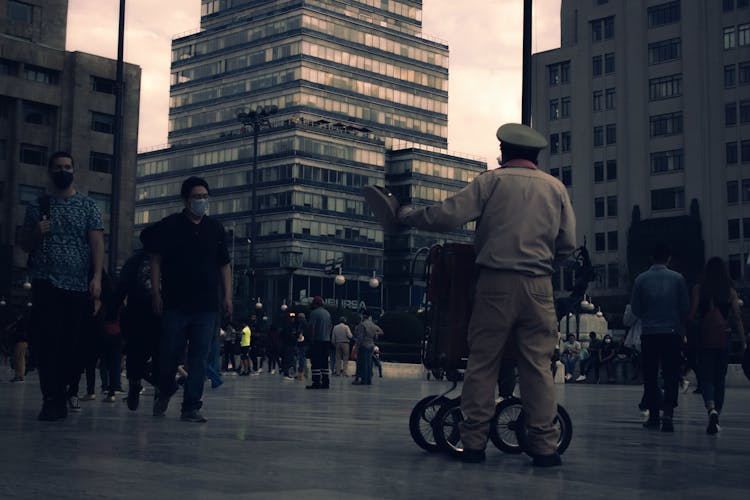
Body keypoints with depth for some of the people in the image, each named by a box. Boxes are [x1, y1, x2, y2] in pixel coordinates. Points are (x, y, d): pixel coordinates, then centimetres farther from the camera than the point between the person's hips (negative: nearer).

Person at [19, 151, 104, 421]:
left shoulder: (87, 205, 9)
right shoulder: (37, 206, 13)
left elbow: (97, 242, 1)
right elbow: (24, 245, 16)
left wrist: (97, 277, -11)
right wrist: (36, 233, -7)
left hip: (79, 286, 0)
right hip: (45, 284, 0)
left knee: (73, 345, -1)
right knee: (47, 342, -8)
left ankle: (58, 396, 15)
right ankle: (52, 401, -4)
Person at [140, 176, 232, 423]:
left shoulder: (215, 228, 11)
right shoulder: (169, 225, 2)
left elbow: (224, 265, 15)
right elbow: (155, 259, 4)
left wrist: (227, 296, 7)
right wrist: (156, 292, -3)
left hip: (206, 305, 2)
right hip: (175, 303, -2)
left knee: (199, 358, -1)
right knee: (169, 353, 2)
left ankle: (191, 407, 3)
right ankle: (164, 391, 29)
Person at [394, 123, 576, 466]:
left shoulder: (492, 180, 2)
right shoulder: (555, 187, 11)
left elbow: (448, 215, -6)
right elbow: (567, 243, 9)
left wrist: (407, 216, 7)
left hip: (496, 282, -2)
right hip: (538, 286, 2)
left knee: (482, 361, 3)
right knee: (538, 364, 4)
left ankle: (474, 441, 4)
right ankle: (544, 446, 3)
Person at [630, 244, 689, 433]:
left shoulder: (641, 279, 1)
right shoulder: (677, 278, -1)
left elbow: (635, 308, 4)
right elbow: (685, 307, 0)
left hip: (649, 333, 1)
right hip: (672, 332, -1)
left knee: (650, 377, 9)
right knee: (671, 375, 0)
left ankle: (653, 416, 11)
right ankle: (667, 412, -17)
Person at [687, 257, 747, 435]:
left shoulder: (699, 289, -3)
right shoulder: (730, 291, 2)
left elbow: (691, 315, -6)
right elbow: (737, 318, 1)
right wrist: (743, 341, 6)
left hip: (704, 339, -2)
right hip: (723, 340, 2)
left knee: (706, 378, 0)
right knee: (720, 379, 14)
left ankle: (711, 409, -26)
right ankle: (716, 417, 18)